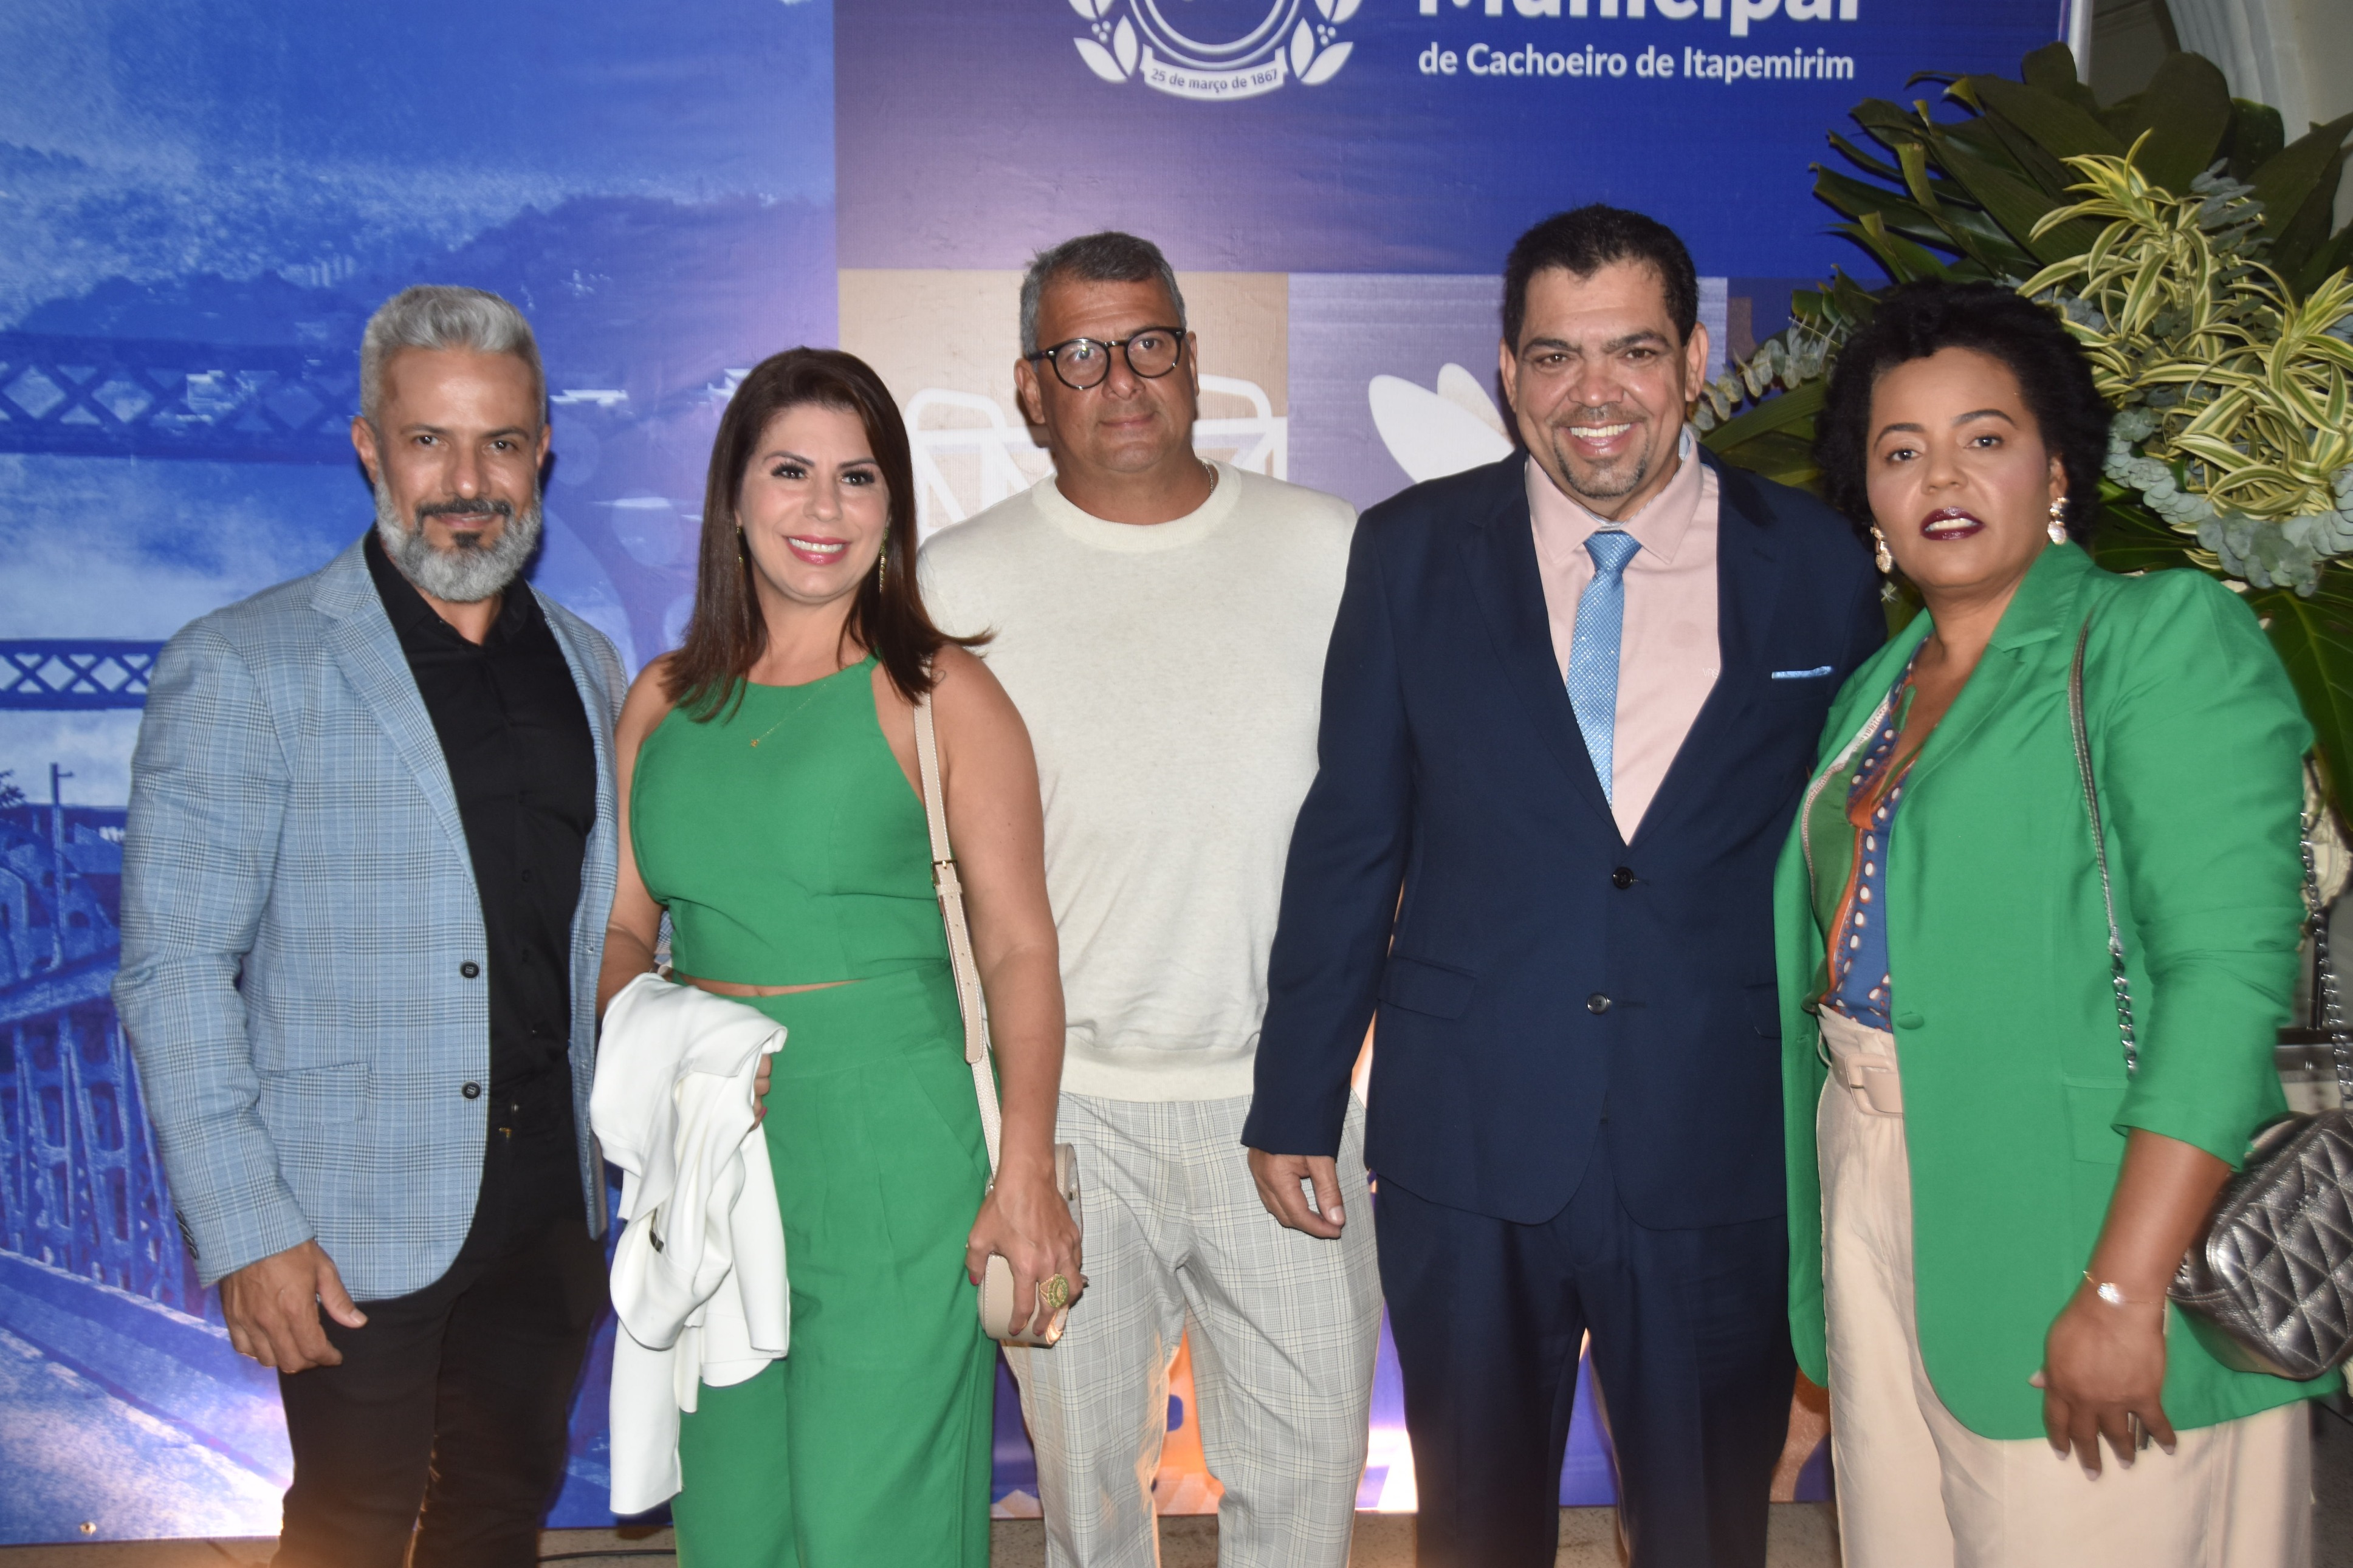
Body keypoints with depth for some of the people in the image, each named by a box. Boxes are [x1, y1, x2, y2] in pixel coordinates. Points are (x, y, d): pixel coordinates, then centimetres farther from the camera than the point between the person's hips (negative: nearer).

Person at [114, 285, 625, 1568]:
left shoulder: (583, 666, 8)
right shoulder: (239, 671, -10)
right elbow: (174, 971, -12)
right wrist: (245, 1229, -15)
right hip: (355, 1225, -5)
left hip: (549, 1201, 5)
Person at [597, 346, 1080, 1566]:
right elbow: (622, 924, 13)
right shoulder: (662, 700, 8)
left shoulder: (940, 695, -4)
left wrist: (1026, 1173, -14)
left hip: (890, 1154, -4)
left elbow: (1018, 947, -6)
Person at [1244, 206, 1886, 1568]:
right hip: (1469, 1150, 1)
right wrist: (1298, 1100, 4)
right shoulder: (1412, 552, 2)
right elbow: (1349, 838, 4)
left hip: (1722, 1157, 0)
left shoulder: (1819, 568, 1)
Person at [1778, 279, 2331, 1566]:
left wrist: (2123, 1294, -24)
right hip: (1878, 1211, 6)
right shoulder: (1878, 690, 13)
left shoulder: (2167, 637, -8)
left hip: (2069, 1216, -6)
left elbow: (2228, 967, -18)